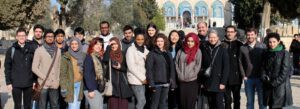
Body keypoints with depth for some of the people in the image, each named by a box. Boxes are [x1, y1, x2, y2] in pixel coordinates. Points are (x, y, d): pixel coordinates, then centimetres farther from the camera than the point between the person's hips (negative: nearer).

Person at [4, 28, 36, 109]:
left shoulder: (31, 49, 3)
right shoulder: (11, 50, 0)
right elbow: (7, 67, 0)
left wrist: (35, 80, 1)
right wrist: (8, 82, -4)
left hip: (29, 84, 1)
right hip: (16, 84, -1)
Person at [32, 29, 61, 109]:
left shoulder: (58, 50, 8)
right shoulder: (39, 50, -1)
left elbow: (59, 67, 12)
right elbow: (34, 68, -4)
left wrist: (58, 80, 2)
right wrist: (44, 78, -11)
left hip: (55, 84, 3)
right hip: (43, 84, -3)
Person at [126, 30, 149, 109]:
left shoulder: (145, 49, 12)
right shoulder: (131, 49, -6)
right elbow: (131, 66, -12)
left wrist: (145, 77, -3)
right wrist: (143, 78, -12)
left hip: (143, 79, 6)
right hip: (135, 79, -6)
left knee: (140, 101, 5)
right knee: (142, 101, -11)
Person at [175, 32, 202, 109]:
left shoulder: (198, 52, 1)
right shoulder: (181, 51, 8)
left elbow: (198, 65, -3)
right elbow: (176, 63, 9)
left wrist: (190, 75, -10)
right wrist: (179, 74, -3)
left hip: (192, 81, -3)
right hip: (182, 81, 3)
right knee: (182, 101, 7)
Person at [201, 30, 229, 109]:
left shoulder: (222, 50, -2)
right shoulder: (204, 50, 6)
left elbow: (226, 67, -5)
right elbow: (202, 66, 8)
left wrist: (223, 82, -11)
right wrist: (202, 81, 4)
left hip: (218, 83, -3)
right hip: (207, 83, 3)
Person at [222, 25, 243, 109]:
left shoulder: (239, 45, 2)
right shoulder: (222, 44, 2)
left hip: (236, 76, 0)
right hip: (226, 77, 0)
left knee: (236, 98, 11)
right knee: (227, 98, 6)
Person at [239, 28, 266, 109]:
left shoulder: (262, 46, 1)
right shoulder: (242, 48, 4)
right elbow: (240, 63, 6)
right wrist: (244, 76, -1)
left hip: (260, 78, -1)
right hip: (248, 79, 1)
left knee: (262, 101, 3)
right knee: (249, 102, 9)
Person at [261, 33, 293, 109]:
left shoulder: (284, 53, -5)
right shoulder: (267, 54, 11)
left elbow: (285, 70, -10)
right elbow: (263, 67, 11)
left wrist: (275, 82, -13)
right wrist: (264, 77, -8)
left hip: (280, 86, -5)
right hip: (268, 87, 5)